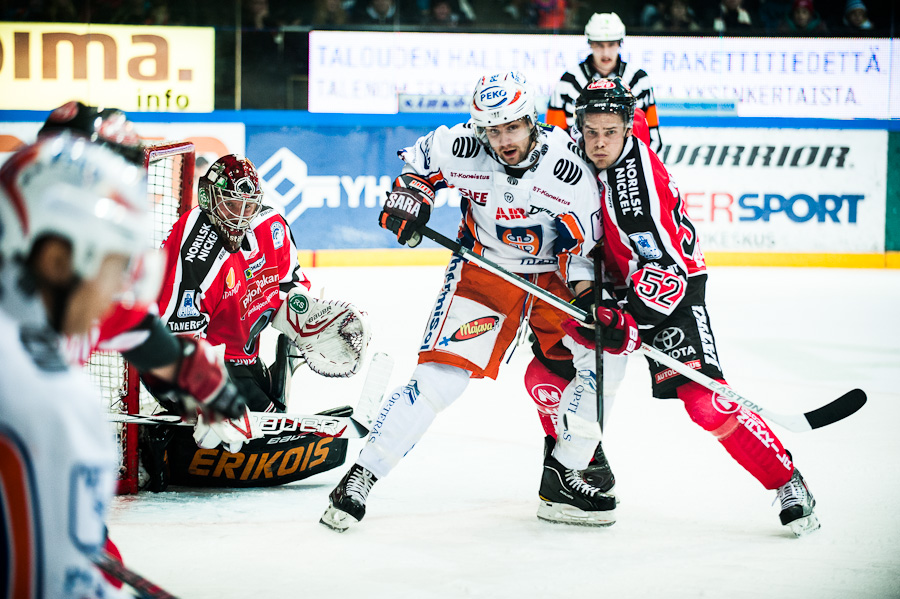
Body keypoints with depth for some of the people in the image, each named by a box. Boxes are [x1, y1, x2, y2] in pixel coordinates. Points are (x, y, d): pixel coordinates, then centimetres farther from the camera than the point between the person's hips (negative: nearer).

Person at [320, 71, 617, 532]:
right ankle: (362, 475, -9)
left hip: (554, 274, 2)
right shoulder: (460, 148, -19)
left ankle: (562, 479, 0)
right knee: (440, 376, -16)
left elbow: (586, 240, -11)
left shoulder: (568, 165, -21)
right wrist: (410, 195, -12)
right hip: (483, 270, -1)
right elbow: (420, 158, 5)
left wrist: (587, 295, -24)